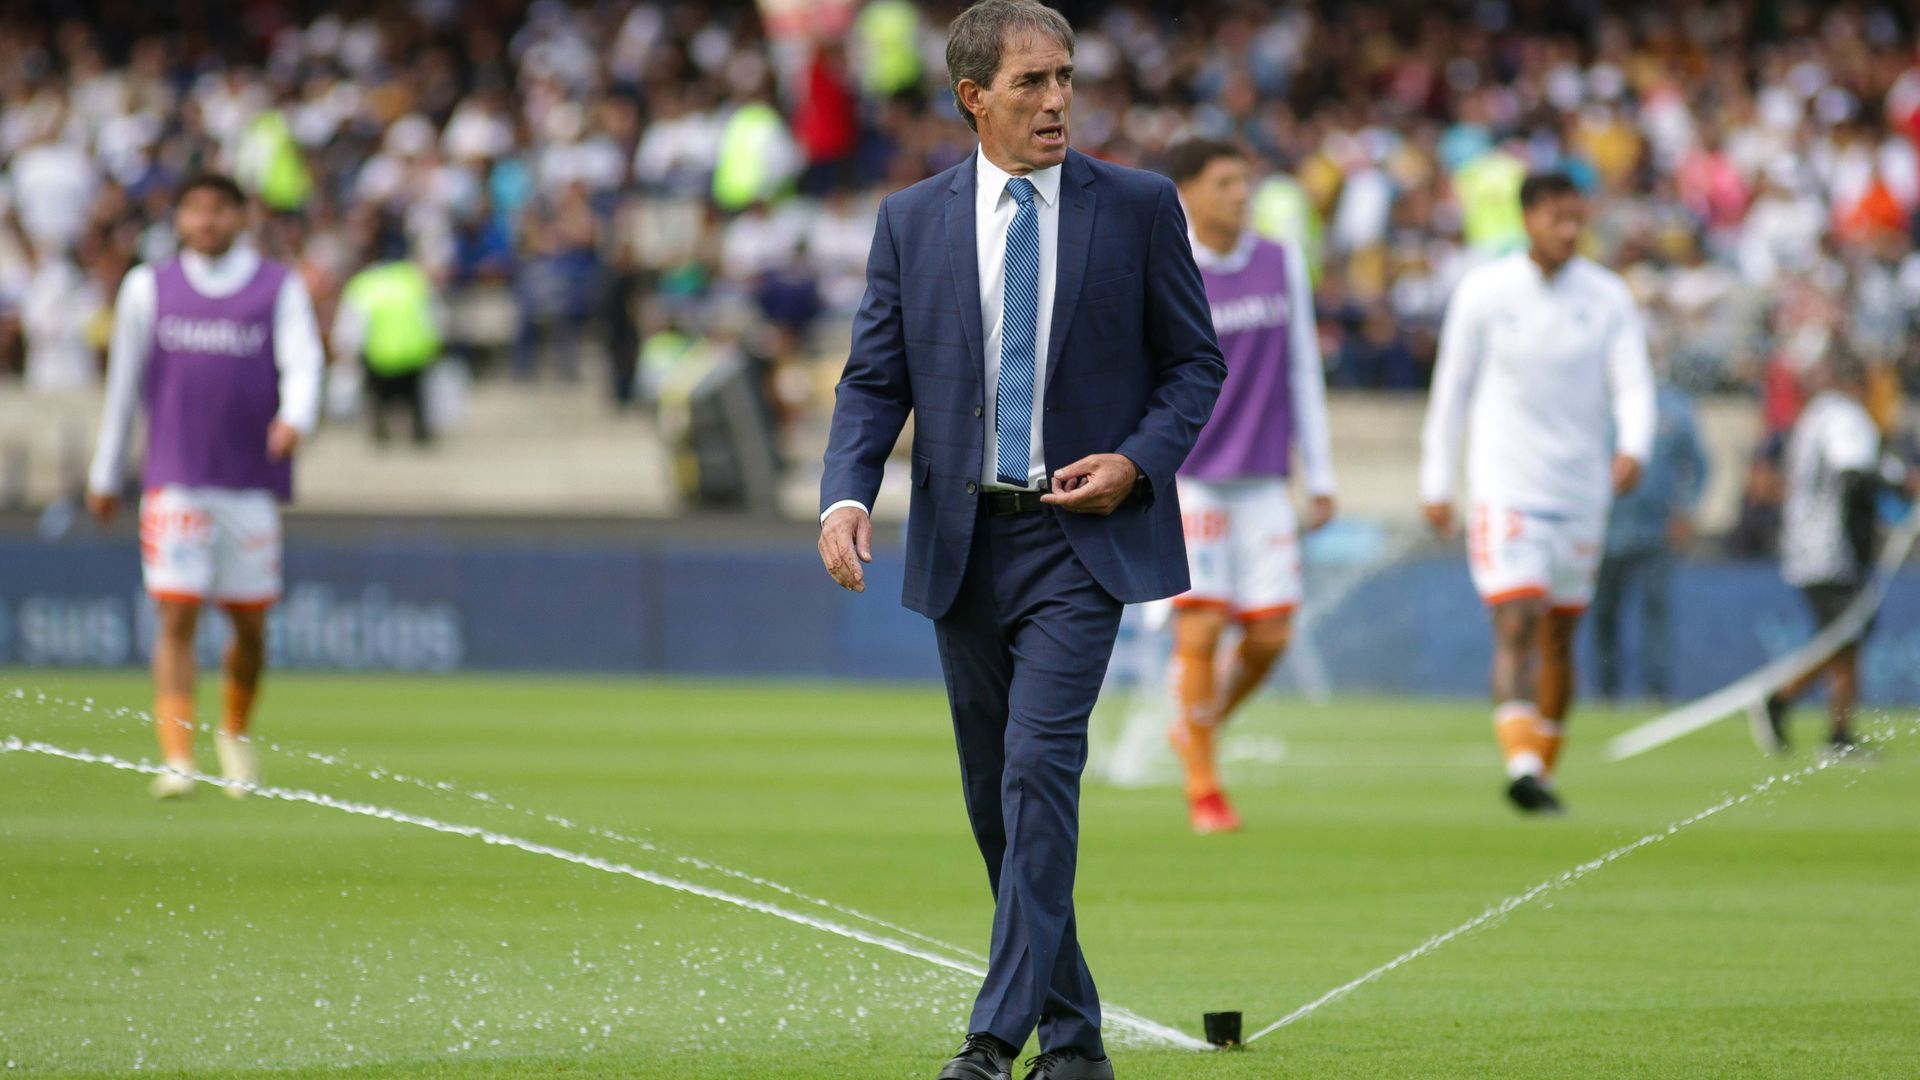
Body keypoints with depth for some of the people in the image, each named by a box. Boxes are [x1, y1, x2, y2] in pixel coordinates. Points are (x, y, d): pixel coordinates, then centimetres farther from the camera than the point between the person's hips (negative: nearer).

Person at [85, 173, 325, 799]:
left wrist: (295, 418, -30)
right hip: (175, 483, -1)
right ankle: (176, 759, -15)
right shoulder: (149, 289, 9)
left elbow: (303, 363, -8)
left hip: (251, 483, 1)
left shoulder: (279, 289, 6)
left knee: (250, 624, 8)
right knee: (177, 617, -11)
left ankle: (236, 732, 33)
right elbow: (124, 384, 14)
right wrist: (105, 475, 16)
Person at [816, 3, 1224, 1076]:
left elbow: (1197, 361, 5)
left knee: (1039, 769, -17)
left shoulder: (1138, 207, 1)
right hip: (965, 542, 3)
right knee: (995, 795, 8)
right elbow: (875, 380, 5)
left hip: (1083, 535, -3)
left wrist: (1136, 462, -11)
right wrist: (848, 496, -12)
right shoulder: (913, 221, 5)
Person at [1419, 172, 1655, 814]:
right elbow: (1452, 389, 6)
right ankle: (1521, 765, -27)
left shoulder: (1607, 297, 3)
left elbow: (1635, 385, -4)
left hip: (1581, 491, 3)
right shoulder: (1482, 292, -1)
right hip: (1504, 489, -3)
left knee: (1559, 637, 10)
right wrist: (1436, 484, 7)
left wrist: (1633, 448, -24)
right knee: (1515, 624, -17)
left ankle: (1544, 767, 22)